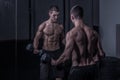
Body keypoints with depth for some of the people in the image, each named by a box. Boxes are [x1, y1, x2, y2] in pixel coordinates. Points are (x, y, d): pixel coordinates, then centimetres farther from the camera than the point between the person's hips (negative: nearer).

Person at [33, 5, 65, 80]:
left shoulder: (60, 26, 4)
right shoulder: (43, 26, -6)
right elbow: (37, 38, -1)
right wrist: (35, 48, -17)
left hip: (57, 52, 3)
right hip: (46, 53, -3)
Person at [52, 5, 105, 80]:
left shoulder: (72, 33, -13)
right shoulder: (93, 32, 3)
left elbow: (67, 54, -22)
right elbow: (101, 54, 1)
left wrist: (55, 62, -6)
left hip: (78, 69, -5)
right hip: (92, 68, 5)